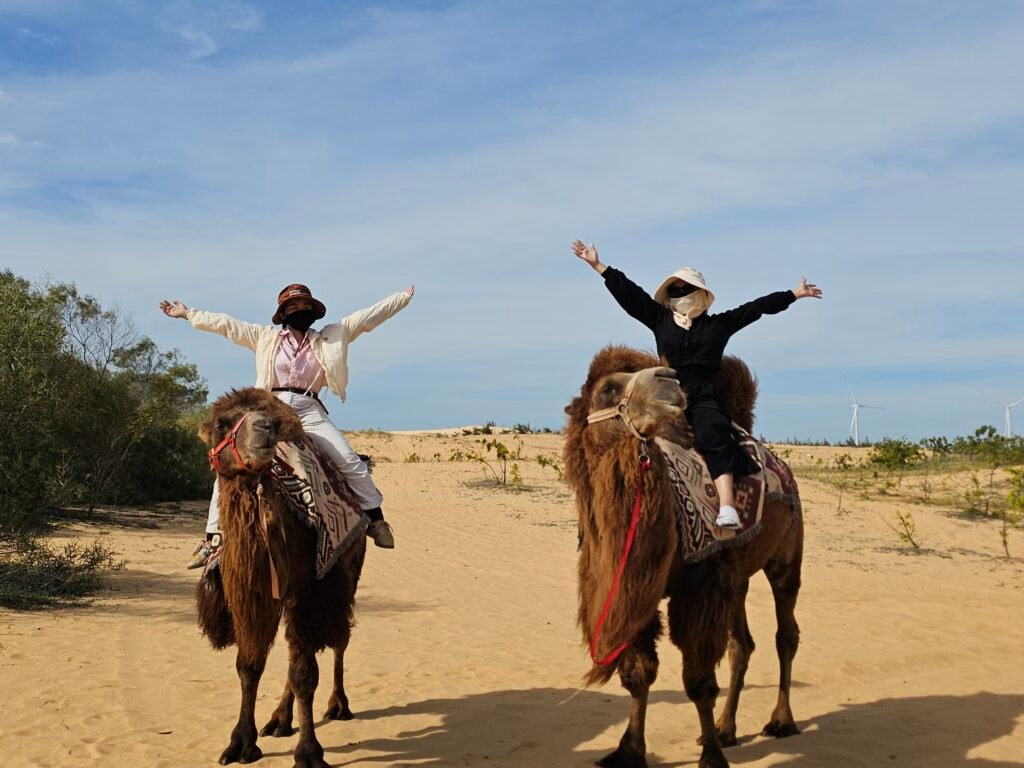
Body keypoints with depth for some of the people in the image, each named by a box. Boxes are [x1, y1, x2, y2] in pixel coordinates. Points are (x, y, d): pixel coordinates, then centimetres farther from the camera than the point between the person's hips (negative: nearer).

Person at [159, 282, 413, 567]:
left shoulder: (330, 337, 15)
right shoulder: (265, 337, 16)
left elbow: (369, 316, 15)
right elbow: (225, 323, 19)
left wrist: (403, 298, 16)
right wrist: (187, 314, 19)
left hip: (309, 412, 0)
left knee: (351, 462, -13)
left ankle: (375, 519, 3)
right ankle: (213, 538, -4)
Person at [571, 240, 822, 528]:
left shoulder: (718, 324, 14)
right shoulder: (660, 318, 16)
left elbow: (757, 307, 17)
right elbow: (627, 291, 14)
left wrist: (794, 294, 18)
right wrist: (596, 264, 13)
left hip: (706, 396, -3)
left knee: (716, 440, -26)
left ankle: (727, 509, -39)